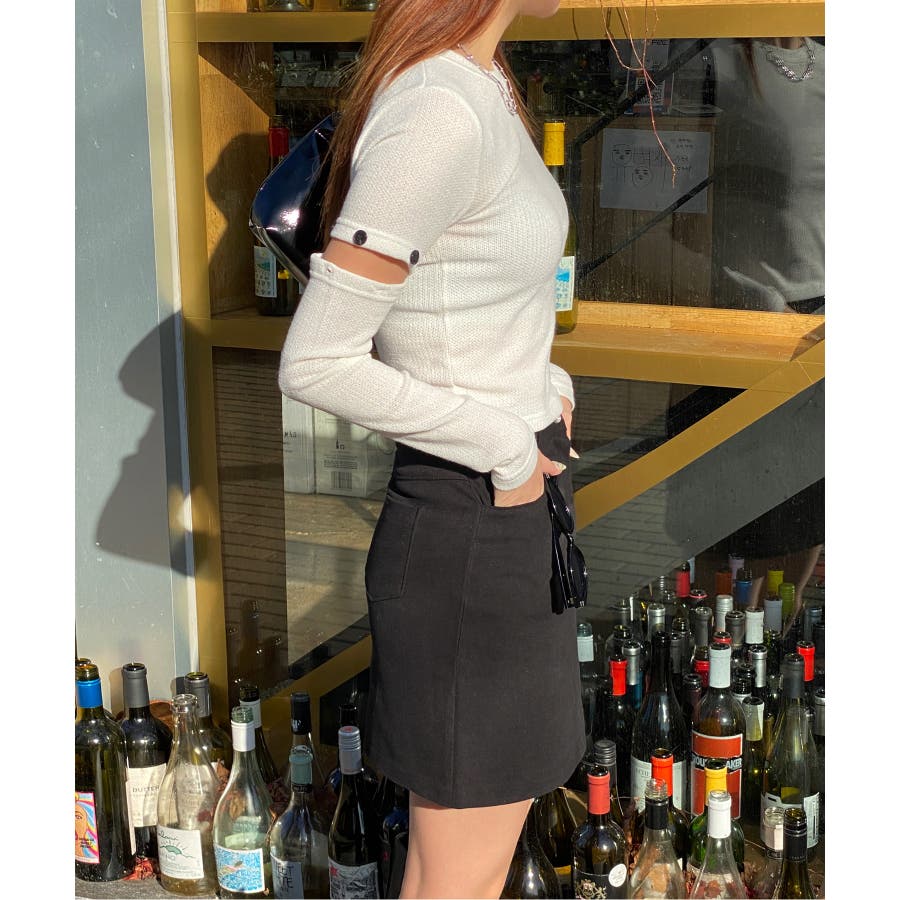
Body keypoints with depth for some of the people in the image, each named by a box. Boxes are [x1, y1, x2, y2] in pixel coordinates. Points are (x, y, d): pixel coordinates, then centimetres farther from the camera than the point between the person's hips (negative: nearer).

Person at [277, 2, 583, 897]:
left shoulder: (475, 85, 5)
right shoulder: (437, 115, -25)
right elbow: (315, 364, -23)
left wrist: (538, 383, 5)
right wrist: (502, 441, -16)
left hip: (512, 514, 9)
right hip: (470, 534, -9)